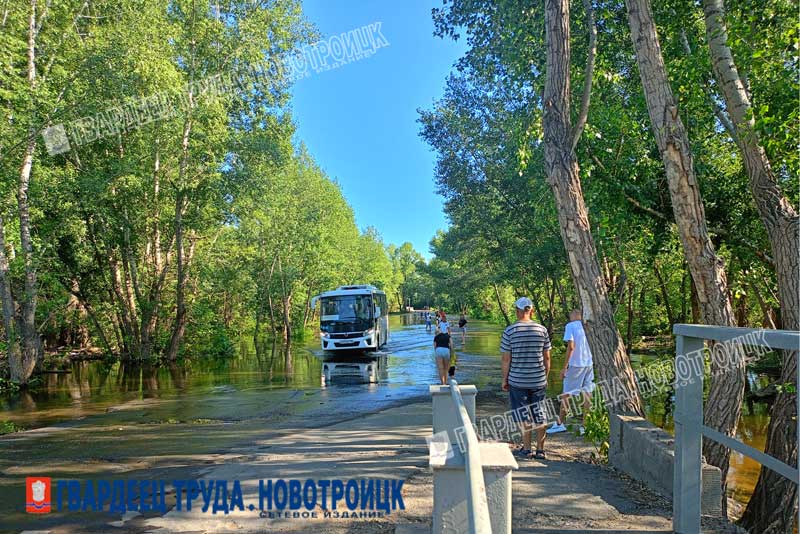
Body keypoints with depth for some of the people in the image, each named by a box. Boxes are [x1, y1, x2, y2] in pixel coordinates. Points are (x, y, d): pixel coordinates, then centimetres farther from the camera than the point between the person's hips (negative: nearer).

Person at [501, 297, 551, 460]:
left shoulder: (509, 331, -9)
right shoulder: (542, 330, -1)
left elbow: (506, 359, -7)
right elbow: (547, 357, 3)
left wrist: (504, 380, 4)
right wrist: (545, 377, 15)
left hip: (517, 381, -2)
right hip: (538, 380, 2)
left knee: (523, 416, 8)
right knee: (539, 415, 11)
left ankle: (526, 449, 14)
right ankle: (540, 450, 16)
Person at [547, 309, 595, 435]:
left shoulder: (570, 326, -6)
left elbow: (571, 346, -14)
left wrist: (565, 367, -11)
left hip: (575, 364, -5)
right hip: (589, 364, 5)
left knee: (566, 394, 5)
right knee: (587, 394, 8)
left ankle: (560, 423, 11)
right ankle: (584, 425, 10)